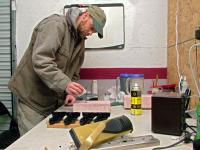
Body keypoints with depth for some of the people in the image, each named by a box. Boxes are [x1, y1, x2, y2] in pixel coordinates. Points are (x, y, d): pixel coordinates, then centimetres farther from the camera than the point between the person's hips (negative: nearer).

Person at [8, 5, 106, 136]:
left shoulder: (80, 41, 11)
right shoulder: (55, 25, -16)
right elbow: (40, 60, -29)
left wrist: (70, 92, -5)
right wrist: (65, 84, -37)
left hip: (54, 102, 8)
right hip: (32, 98, -7)